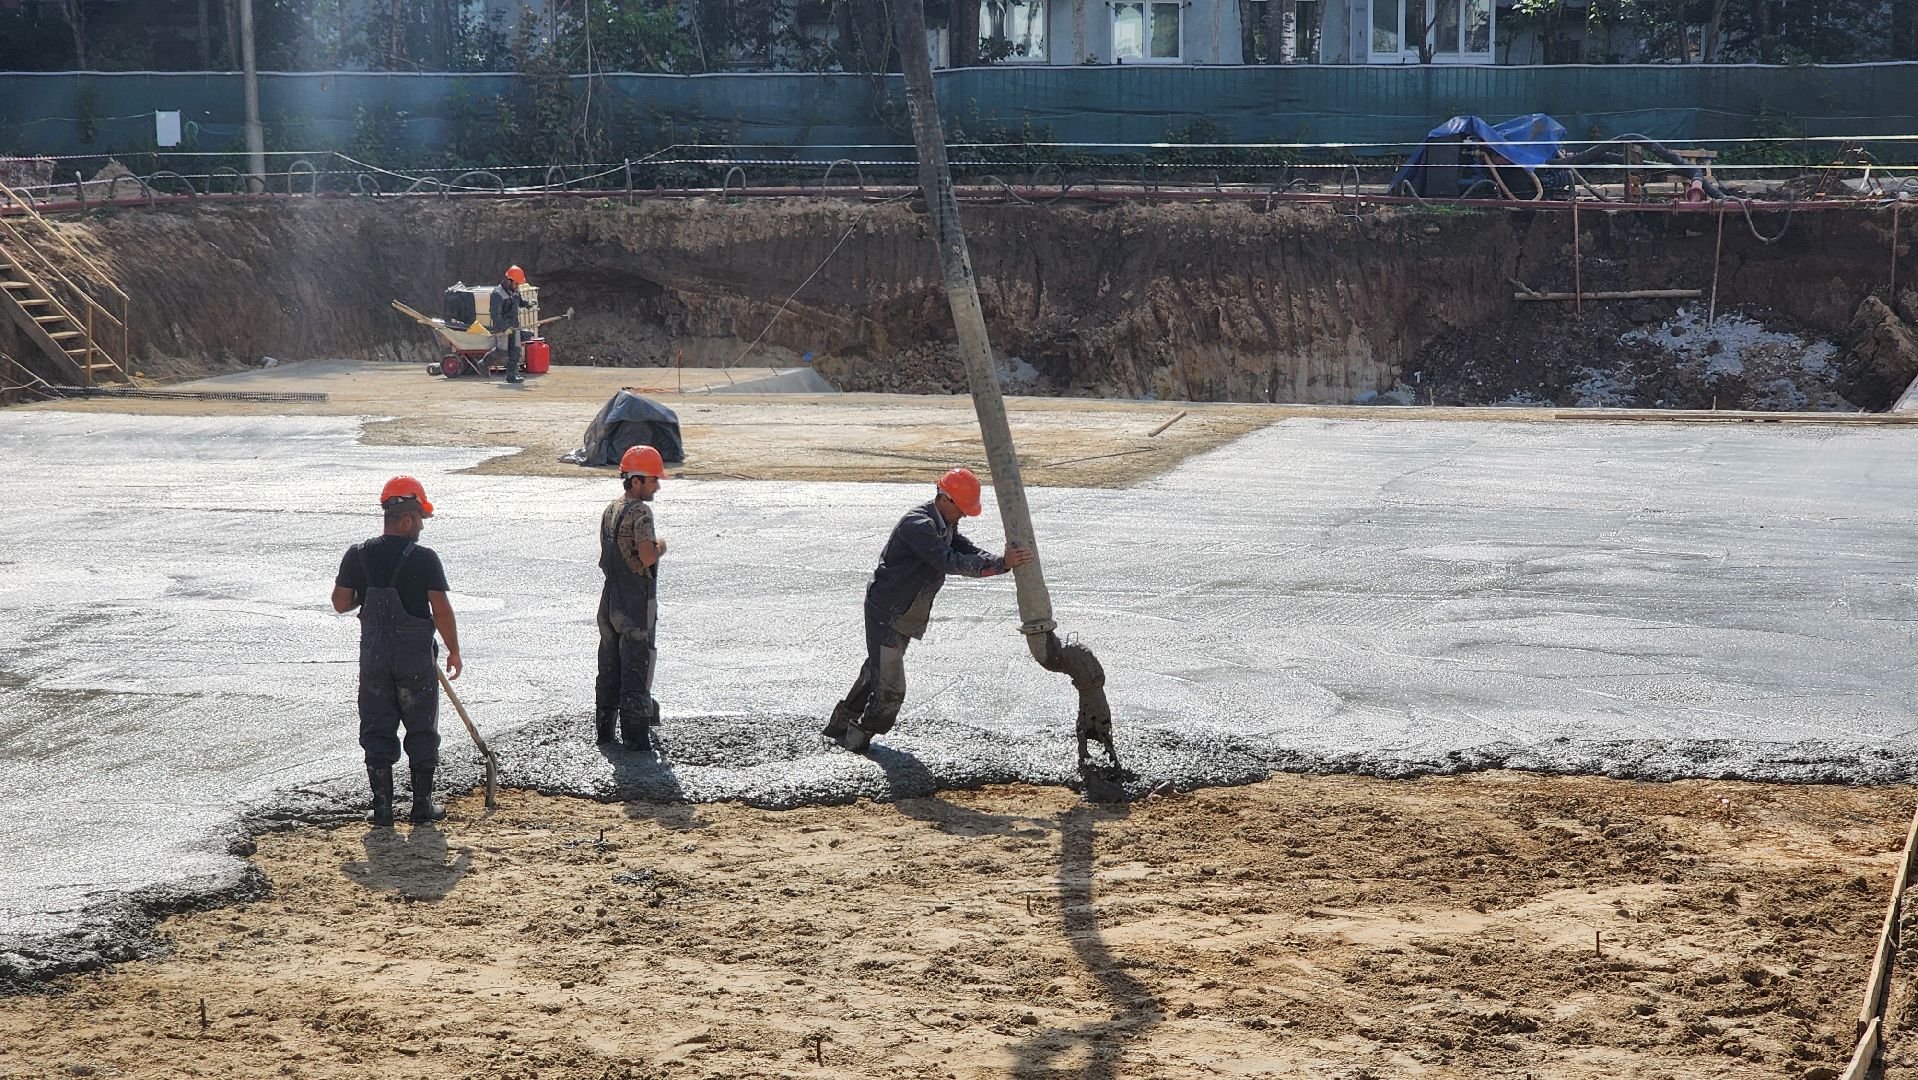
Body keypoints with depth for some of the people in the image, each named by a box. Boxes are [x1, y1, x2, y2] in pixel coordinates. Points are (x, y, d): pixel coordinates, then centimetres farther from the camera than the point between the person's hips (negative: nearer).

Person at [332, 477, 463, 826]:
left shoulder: (358, 555, -2)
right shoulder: (424, 559, -12)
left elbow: (340, 603, 1)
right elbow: (441, 610, -14)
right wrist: (453, 651, -3)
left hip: (373, 655, 3)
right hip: (416, 655, -3)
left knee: (377, 729, 10)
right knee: (421, 731, 10)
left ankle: (382, 806, 10)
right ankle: (422, 804, 15)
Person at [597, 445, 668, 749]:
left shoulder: (610, 510, 10)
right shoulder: (641, 511, -17)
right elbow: (647, 557, -28)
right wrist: (660, 548, -8)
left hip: (610, 599, 8)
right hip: (636, 604, -8)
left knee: (609, 667, 16)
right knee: (636, 668, -1)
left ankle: (604, 727, 24)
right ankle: (636, 734, 3)